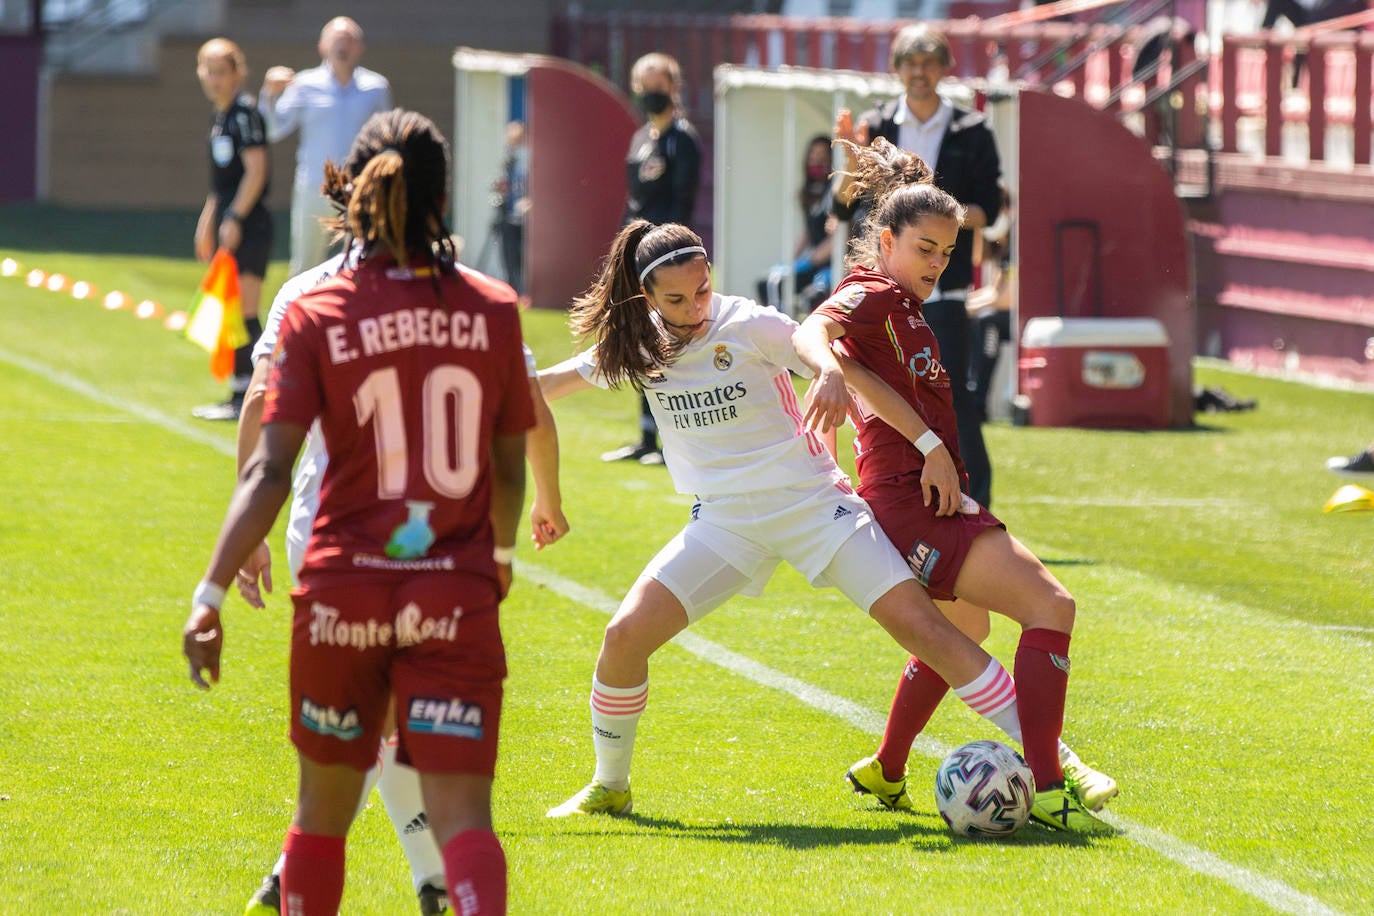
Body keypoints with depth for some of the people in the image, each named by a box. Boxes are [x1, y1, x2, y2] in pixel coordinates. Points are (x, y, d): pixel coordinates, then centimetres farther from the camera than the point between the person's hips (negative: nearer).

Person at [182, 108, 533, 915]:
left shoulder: (317, 315, -3)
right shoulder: (493, 310, 2)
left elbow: (270, 472, -11)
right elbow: (511, 467, 12)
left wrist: (211, 593, -10)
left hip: (344, 591, 0)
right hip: (457, 593, 0)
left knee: (325, 807, 18)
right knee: (462, 815, -7)